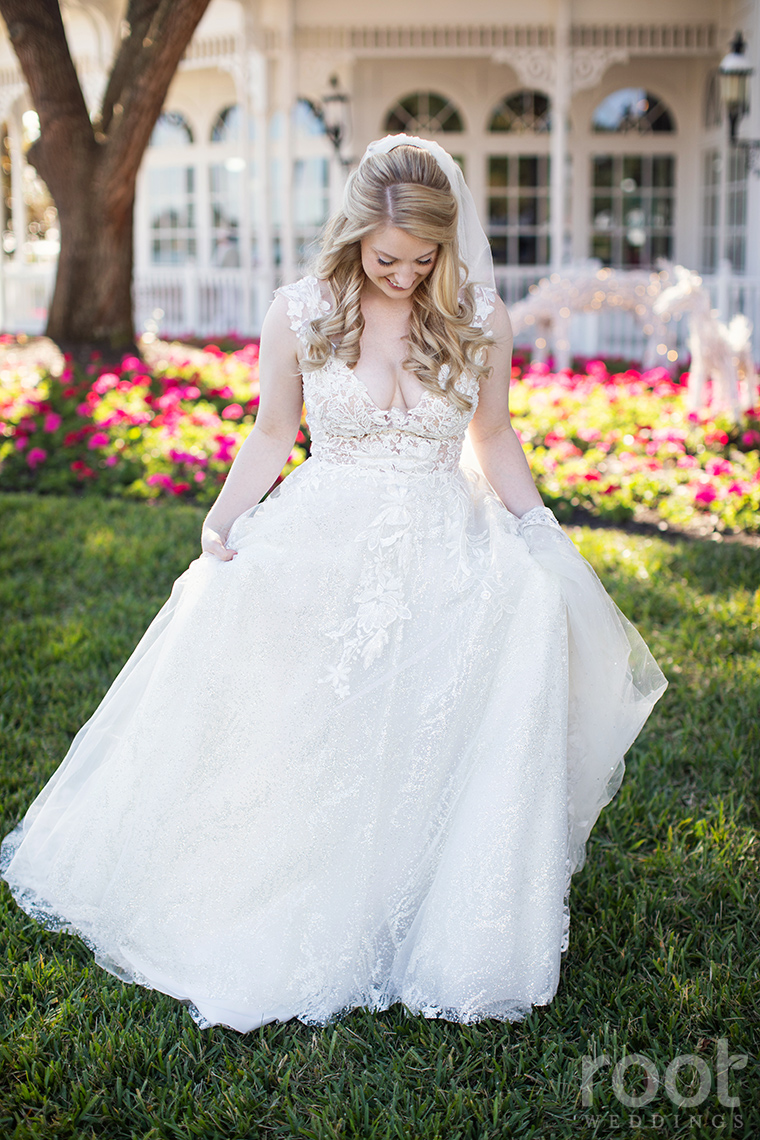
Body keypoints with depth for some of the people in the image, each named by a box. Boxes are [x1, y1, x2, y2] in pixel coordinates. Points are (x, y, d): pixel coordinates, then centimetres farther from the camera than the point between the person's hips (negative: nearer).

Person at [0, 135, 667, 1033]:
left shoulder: (479, 320, 2)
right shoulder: (299, 314, -1)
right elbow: (272, 434, 8)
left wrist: (546, 540, 5)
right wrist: (222, 522, -7)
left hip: (445, 547, 1)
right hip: (325, 546, 0)